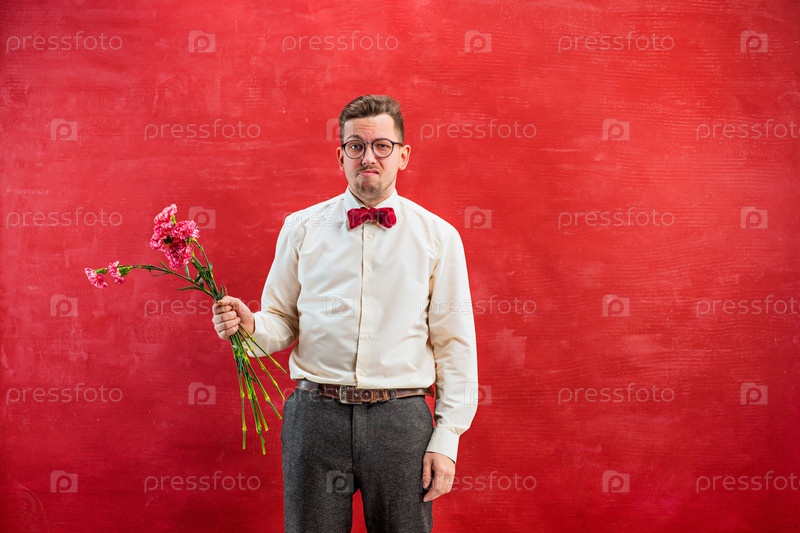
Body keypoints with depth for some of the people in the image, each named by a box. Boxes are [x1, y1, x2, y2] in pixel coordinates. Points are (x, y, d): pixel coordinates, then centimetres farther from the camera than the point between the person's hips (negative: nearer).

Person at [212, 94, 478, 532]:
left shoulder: (438, 237, 5)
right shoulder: (301, 228, 8)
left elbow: (454, 345, 4)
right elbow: (282, 320, 12)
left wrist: (446, 438, -2)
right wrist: (249, 326, -11)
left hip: (401, 419, 0)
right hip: (315, 414, 1)